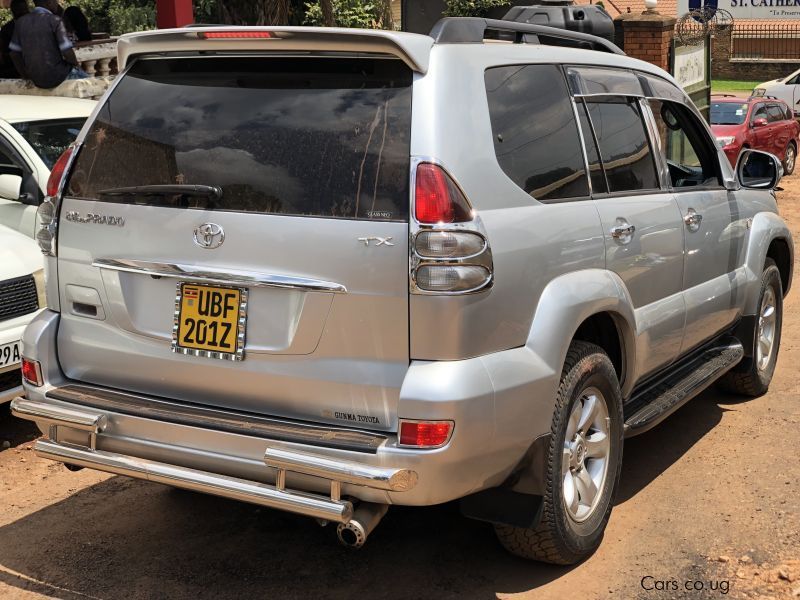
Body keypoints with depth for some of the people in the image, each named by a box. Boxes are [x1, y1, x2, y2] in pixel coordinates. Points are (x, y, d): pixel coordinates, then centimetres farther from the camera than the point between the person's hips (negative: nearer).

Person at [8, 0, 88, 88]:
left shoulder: (21, 23, 4)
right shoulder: (55, 21, -13)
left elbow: (14, 54, 6)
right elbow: (67, 53, -18)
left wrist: (27, 75, 16)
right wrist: (76, 63, 3)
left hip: (36, 81, 6)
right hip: (57, 77, -6)